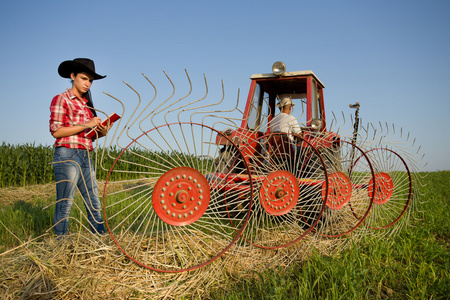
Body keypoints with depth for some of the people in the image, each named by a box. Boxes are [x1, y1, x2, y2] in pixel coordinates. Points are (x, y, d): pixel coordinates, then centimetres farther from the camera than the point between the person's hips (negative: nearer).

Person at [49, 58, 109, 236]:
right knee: (65, 204, -3)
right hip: (67, 155, -7)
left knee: (94, 203, 5)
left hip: (85, 156, 7)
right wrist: (86, 125, -12)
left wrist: (101, 133, 0)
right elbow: (56, 131, -9)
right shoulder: (61, 99, 0)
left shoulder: (86, 104, 20)